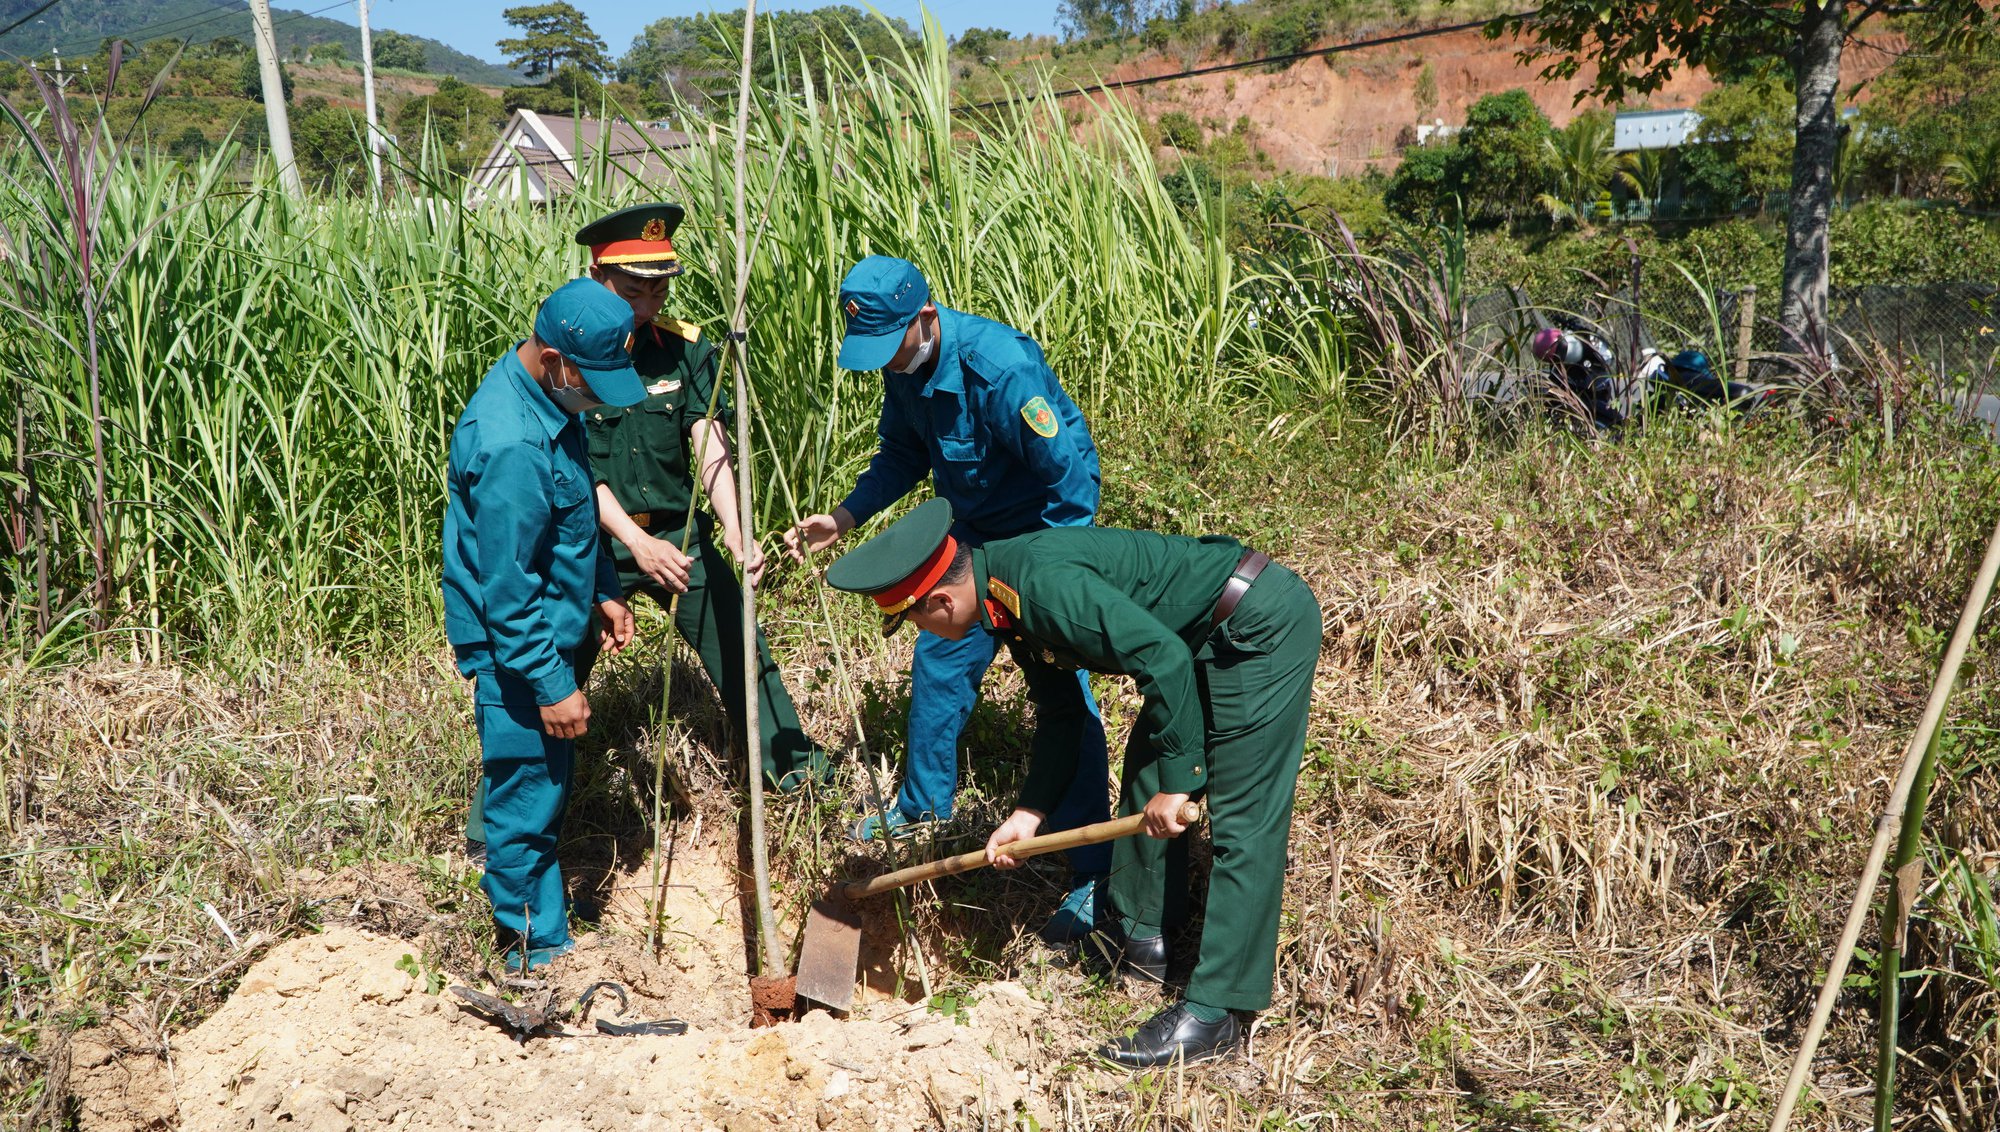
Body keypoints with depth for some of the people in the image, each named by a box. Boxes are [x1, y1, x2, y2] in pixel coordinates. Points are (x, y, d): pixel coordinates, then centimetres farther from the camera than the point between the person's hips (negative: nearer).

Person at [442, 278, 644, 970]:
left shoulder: (545, 395, 1)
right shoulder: (510, 445, -30)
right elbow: (506, 589, -26)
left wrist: (604, 591, 18)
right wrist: (553, 686, -21)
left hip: (546, 630, 10)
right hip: (516, 652, -10)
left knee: (545, 784, 22)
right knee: (528, 799, 5)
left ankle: (543, 908, 39)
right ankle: (537, 949, 20)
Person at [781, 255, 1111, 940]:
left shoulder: (1000, 367, -33)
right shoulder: (904, 366, -7)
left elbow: (1072, 472, -28)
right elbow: (902, 456, 9)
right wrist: (844, 518, -6)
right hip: (971, 535, 8)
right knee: (937, 661, 15)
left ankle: (1092, 876, 0)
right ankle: (923, 803, 38)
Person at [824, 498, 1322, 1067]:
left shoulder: (1041, 583, -27)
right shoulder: (1005, 599, 5)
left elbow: (1164, 659, -28)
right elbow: (1060, 714, 13)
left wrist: (1176, 781, -21)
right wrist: (1029, 813, 6)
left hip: (1263, 626, -11)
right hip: (1210, 640, 11)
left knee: (1242, 823, -9)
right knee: (1144, 775, 17)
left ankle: (1215, 1011, -5)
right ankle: (1141, 937, 32)